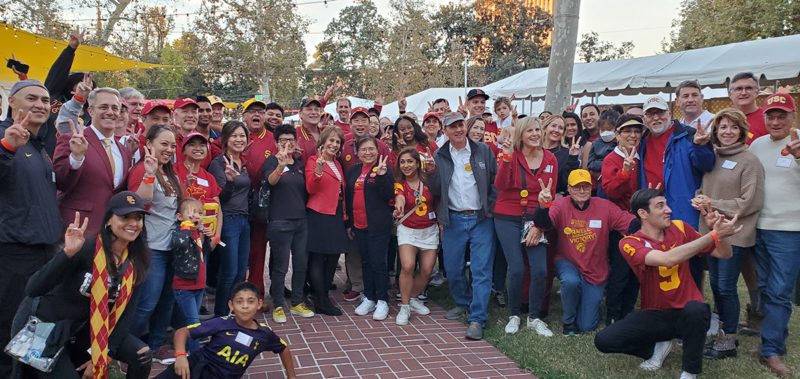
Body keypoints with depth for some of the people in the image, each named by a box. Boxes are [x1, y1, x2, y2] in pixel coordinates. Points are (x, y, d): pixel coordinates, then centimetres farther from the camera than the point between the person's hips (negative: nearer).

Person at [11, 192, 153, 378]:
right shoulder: (86, 246, -25)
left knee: (141, 354, -10)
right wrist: (68, 252, -42)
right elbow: (32, 290, -30)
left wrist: (104, 353, -10)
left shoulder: (136, 262, -8)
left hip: (80, 326, 5)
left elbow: (126, 310, -2)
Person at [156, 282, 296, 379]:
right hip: (198, 366, -2)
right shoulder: (222, 323, -8)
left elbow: (284, 348, 20)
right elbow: (182, 332, -9)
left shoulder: (264, 334, 0)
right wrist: (181, 355, -27)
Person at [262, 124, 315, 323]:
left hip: (301, 220, 6)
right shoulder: (272, 161, -5)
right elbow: (271, 180, -28)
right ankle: (278, 306, 13)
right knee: (280, 267, 0)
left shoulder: (299, 164, 13)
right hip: (280, 222, -6)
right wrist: (280, 165, -46)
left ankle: (297, 303, 23)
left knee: (301, 264, 10)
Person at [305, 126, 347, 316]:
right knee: (318, 257, -2)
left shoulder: (337, 164, 17)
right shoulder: (313, 161, -5)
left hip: (335, 215, 8)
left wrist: (344, 212, 16)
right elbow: (311, 188, -16)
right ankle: (321, 302, 4)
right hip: (319, 215, -8)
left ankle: (323, 295, 21)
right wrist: (318, 170, -31)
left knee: (333, 257, 10)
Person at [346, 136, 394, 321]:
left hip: (379, 226, -6)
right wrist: (348, 223, 15)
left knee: (378, 262, -2)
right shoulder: (353, 172, 11)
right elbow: (348, 197, 15)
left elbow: (389, 195, -15)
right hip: (359, 226, 6)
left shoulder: (383, 169, -6)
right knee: (366, 262, 13)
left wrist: (382, 175, -27)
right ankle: (369, 298, 23)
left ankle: (382, 301, 8)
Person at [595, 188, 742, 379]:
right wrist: (713, 234, -34)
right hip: (655, 314, -1)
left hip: (687, 312, 1)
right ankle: (658, 346, 9)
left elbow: (724, 254, 5)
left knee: (695, 309, -36)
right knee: (603, 341, -19)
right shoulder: (630, 243, -15)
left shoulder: (680, 228, -2)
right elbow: (667, 259, -34)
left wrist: (718, 230, -17)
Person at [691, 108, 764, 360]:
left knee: (726, 287, -2)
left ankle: (728, 342, 11)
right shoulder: (712, 157, 10)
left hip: (734, 233, -6)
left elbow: (750, 202, -13)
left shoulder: (749, 161, -9)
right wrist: (699, 199, -6)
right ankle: (723, 330, 29)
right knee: (715, 283, 14)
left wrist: (713, 204, -14)